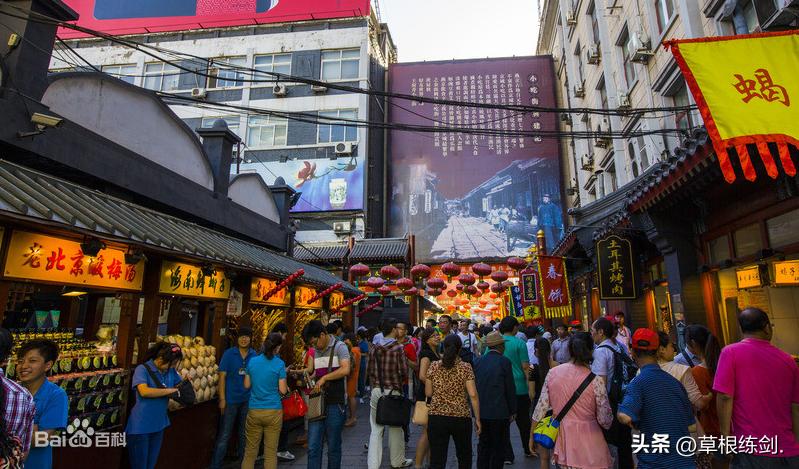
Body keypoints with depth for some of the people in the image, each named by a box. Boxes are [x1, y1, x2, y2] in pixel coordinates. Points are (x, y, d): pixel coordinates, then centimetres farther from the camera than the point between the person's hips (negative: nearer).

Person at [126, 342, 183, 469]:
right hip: (140, 427, -6)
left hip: (159, 425, 6)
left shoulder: (170, 371, 2)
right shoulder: (142, 369, -16)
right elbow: (144, 391, -29)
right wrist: (170, 390, -24)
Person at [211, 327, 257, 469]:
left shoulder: (254, 355, 0)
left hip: (248, 400, 4)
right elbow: (222, 376, -8)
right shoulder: (229, 354, -9)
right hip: (231, 399, -3)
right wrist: (222, 399, -12)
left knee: (245, 434, 18)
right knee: (224, 435, 3)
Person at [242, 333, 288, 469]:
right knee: (271, 452, 9)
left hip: (254, 411, 3)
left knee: (250, 451, 14)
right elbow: (283, 390, -8)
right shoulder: (279, 364, -10)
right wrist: (286, 387, 12)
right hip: (273, 412, -3)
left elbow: (247, 385, 9)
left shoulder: (252, 361, 0)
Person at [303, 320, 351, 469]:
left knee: (333, 447, 8)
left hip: (335, 404, -5)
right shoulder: (316, 351, 12)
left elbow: (345, 369, -24)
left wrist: (324, 378, -21)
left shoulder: (339, 347, -9)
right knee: (313, 447, 4)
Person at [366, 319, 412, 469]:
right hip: (393, 391, -4)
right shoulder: (398, 347, -9)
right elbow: (403, 371, -12)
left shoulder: (375, 349, 4)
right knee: (395, 428, 12)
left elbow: (371, 371, 7)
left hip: (376, 391, 4)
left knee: (376, 429, 9)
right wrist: (401, 383, 7)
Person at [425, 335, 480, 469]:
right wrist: (477, 419, -3)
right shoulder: (465, 367, -6)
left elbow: (428, 393, 2)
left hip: (436, 417, 1)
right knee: (464, 456, 23)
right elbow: (473, 395, -10)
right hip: (461, 418, 0)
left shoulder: (434, 366, -2)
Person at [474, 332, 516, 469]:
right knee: (498, 447, 9)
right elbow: (510, 388, -8)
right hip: (499, 412, -4)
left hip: (481, 411, 5)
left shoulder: (478, 361, 2)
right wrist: (512, 411, 2)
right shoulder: (504, 361, -12)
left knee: (483, 445, 17)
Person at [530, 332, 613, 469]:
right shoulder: (595, 380, -14)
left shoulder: (552, 373, -6)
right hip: (588, 445, -2)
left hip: (560, 442, 3)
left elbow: (540, 408, -2)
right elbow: (605, 419, -8)